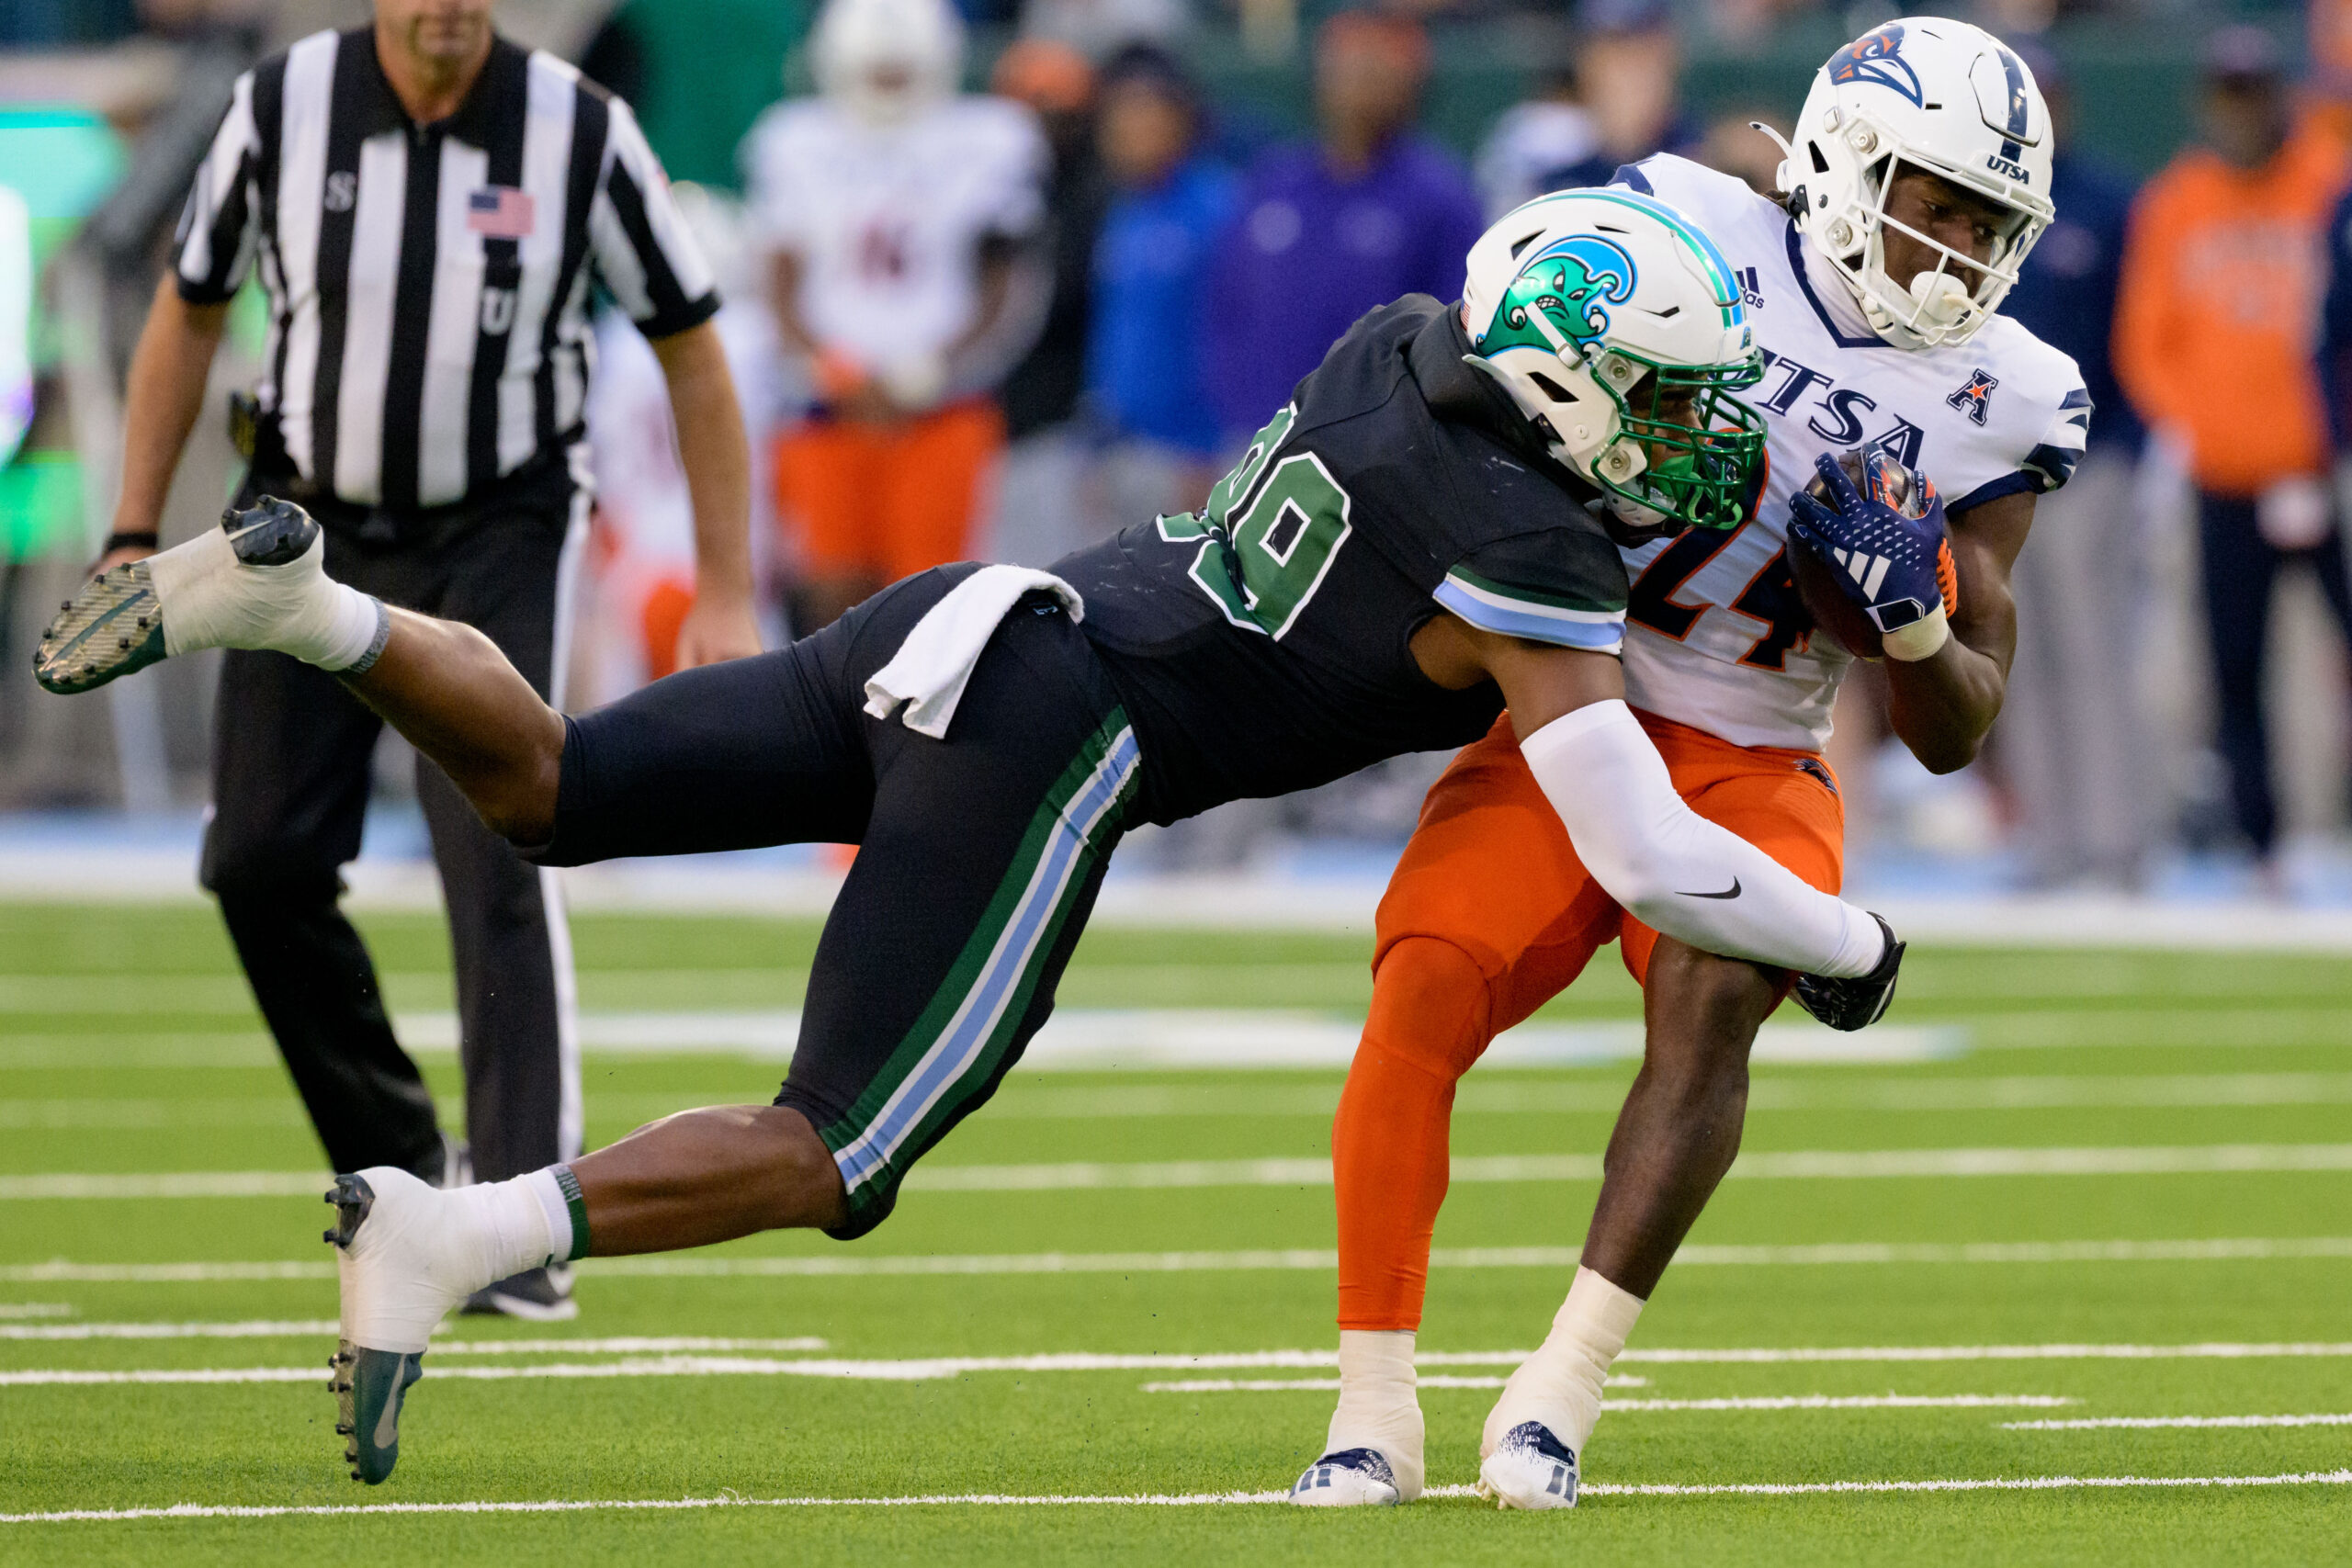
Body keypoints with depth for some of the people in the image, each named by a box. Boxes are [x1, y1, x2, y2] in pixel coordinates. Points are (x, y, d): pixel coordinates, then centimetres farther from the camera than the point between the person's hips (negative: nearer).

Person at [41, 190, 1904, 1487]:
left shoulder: (1404, 344, 11)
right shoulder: (1530, 564, -10)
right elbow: (1654, 867, -10)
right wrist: (1849, 947, 6)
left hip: (950, 629, 8)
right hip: (1044, 746, -8)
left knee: (540, 789, 13)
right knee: (827, 1164, -6)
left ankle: (300, 600, -11)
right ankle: (447, 1236, -24)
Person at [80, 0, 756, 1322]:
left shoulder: (578, 132, -13)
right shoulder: (282, 109, -9)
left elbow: (692, 352, -4)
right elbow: (191, 315, 6)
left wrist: (727, 594, -6)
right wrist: (134, 536, 4)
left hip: (498, 532, -3)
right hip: (311, 522, 3)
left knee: (497, 857, -17)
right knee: (261, 864, 0)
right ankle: (400, 1165, 21)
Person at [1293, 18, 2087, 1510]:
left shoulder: (1996, 408, 3)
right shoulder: (1699, 240, -4)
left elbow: (1955, 733, 7)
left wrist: (1909, 614, -13)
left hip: (1752, 770, 1)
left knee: (1714, 993, -29)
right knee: (1423, 989, -23)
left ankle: (1564, 1386, -29)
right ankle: (1375, 1411, -15)